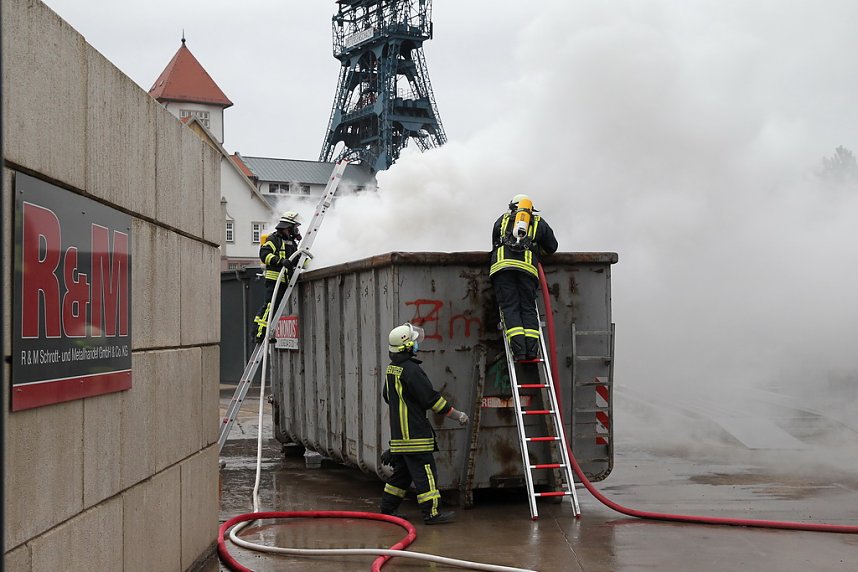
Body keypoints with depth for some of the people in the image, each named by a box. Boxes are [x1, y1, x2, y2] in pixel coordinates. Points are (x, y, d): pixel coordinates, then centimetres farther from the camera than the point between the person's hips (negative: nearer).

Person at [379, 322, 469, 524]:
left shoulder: (391, 369, 11)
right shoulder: (411, 370, -17)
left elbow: (387, 396, 25)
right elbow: (431, 398, -17)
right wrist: (456, 414, -8)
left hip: (399, 433, 9)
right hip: (415, 433, -9)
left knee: (402, 471, 17)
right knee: (424, 472, -5)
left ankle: (388, 507, 22)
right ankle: (432, 512, -3)